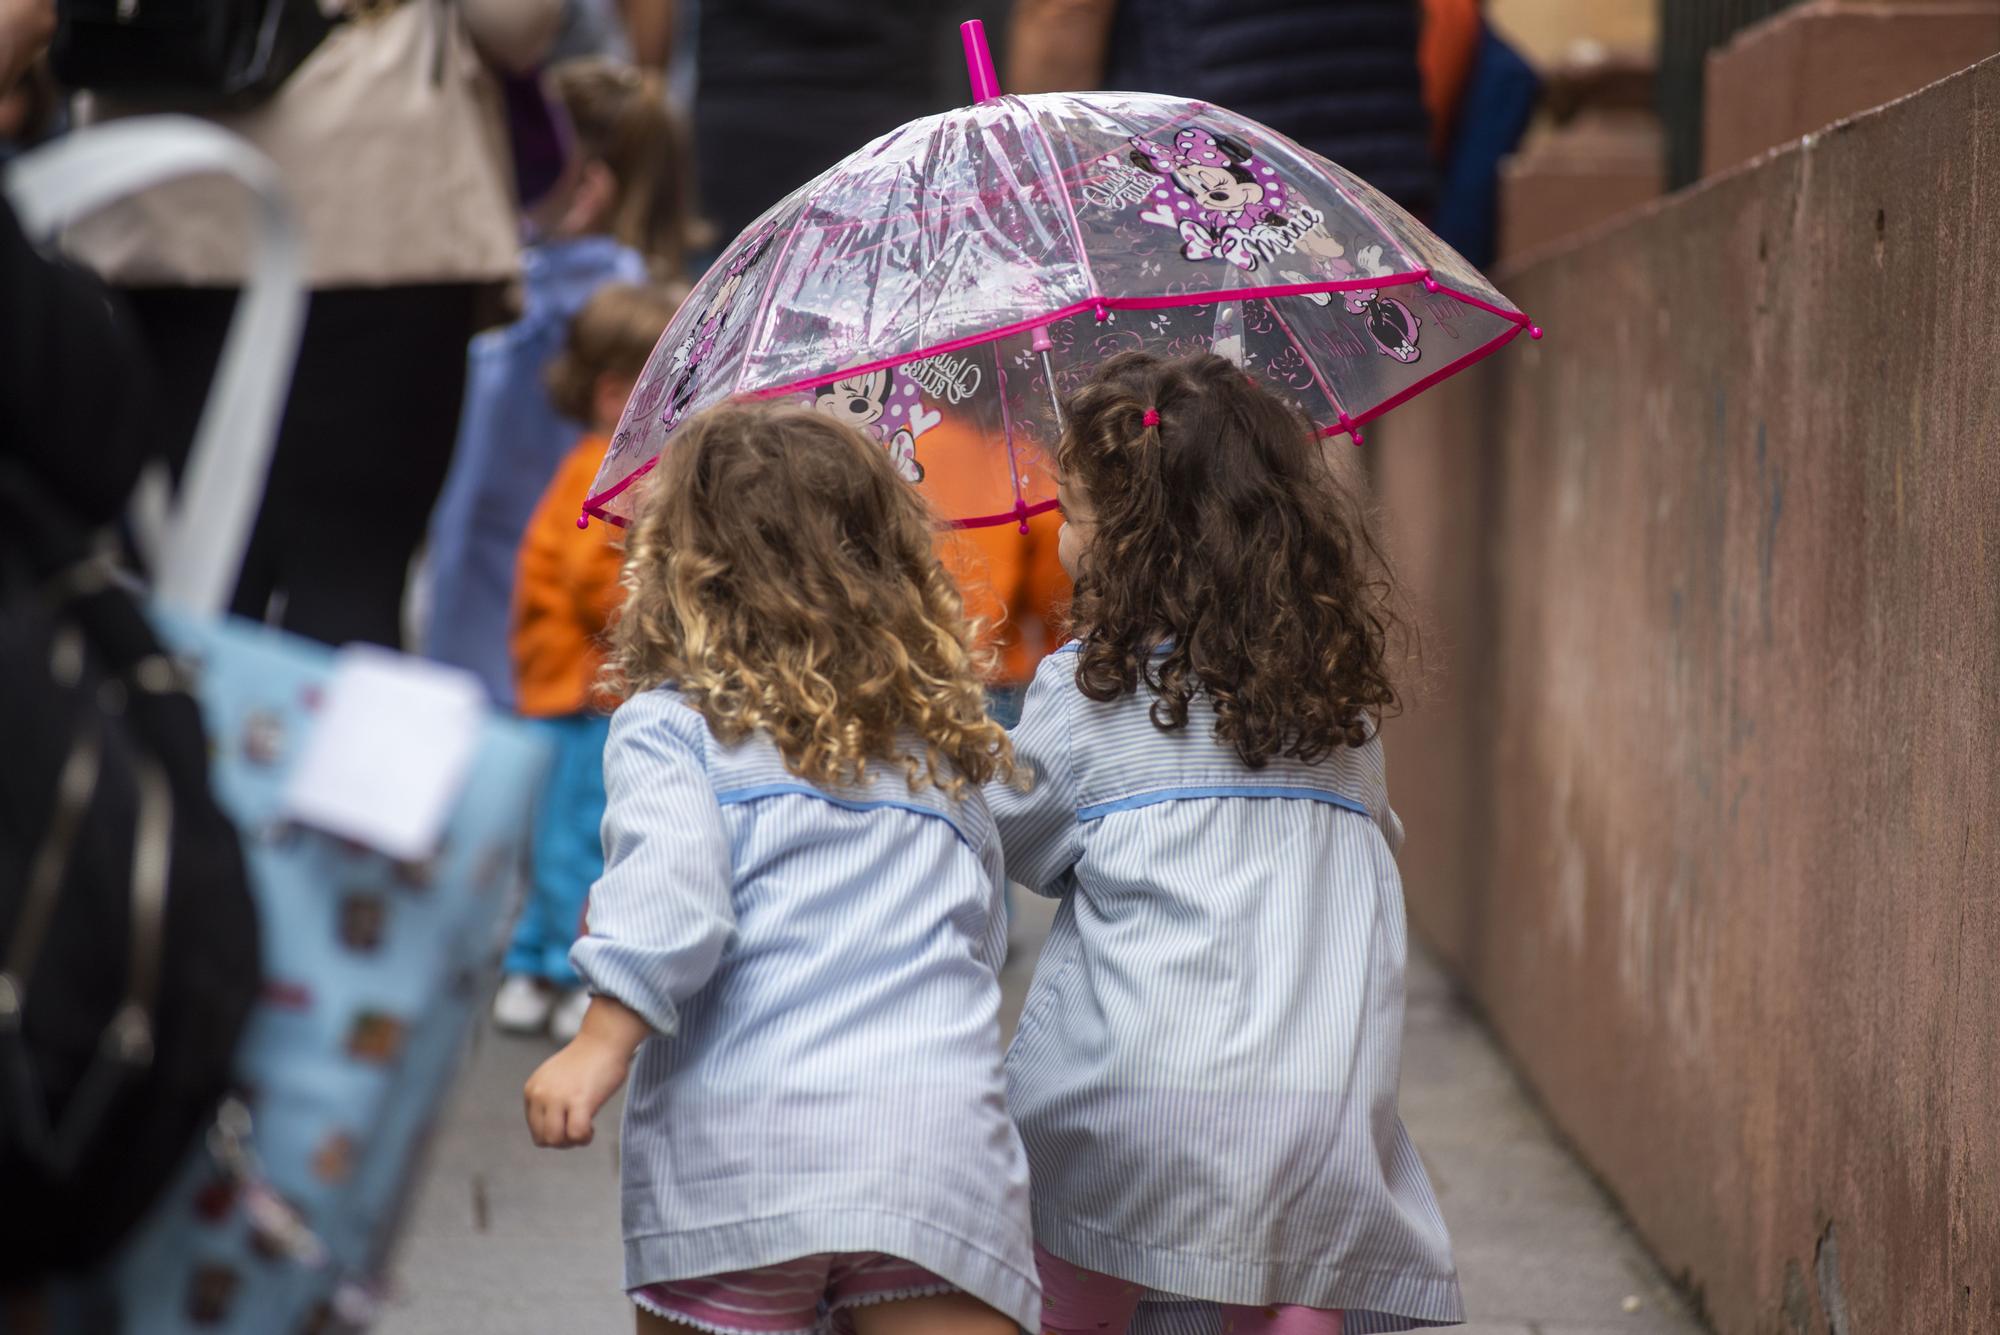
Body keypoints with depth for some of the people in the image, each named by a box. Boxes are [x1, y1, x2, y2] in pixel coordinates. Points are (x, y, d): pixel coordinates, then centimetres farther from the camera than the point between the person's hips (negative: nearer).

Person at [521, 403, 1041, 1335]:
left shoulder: (668, 725, 8)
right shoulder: (948, 746, 22)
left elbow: (669, 882, -10)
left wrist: (601, 1041, -12)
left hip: (740, 1145, -3)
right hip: (944, 1137, 3)